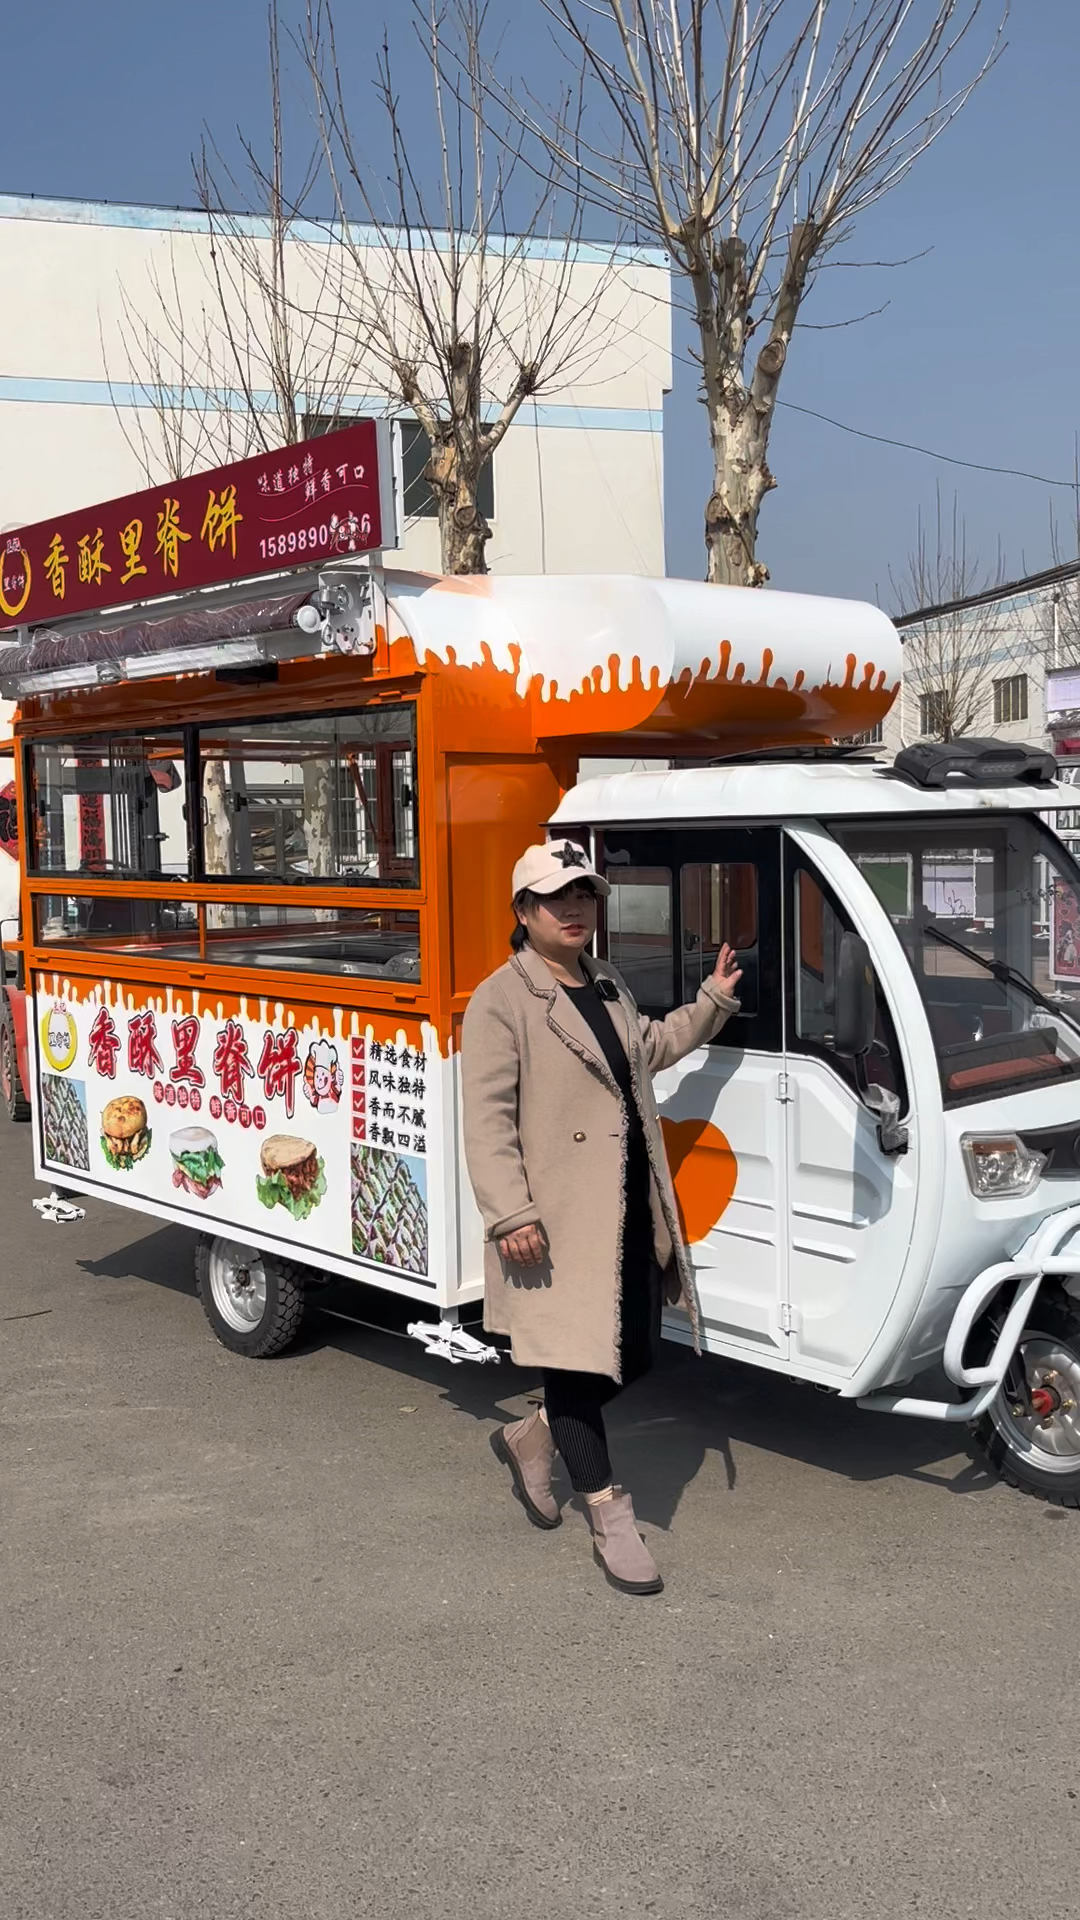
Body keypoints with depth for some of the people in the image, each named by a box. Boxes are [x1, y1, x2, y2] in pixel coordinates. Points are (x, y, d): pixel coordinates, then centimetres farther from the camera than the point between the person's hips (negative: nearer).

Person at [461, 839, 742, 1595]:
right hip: (558, 1219, -8)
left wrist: (713, 1002, 24)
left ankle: (533, 1439, 37)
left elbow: (651, 1049, 32)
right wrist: (510, 1214, -20)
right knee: (575, 1362, 2)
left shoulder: (611, 988, 15)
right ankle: (610, 1518, 16)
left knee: (635, 1355, 14)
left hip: (633, 1212, 8)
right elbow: (487, 1118, -14)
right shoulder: (501, 1001, -10)